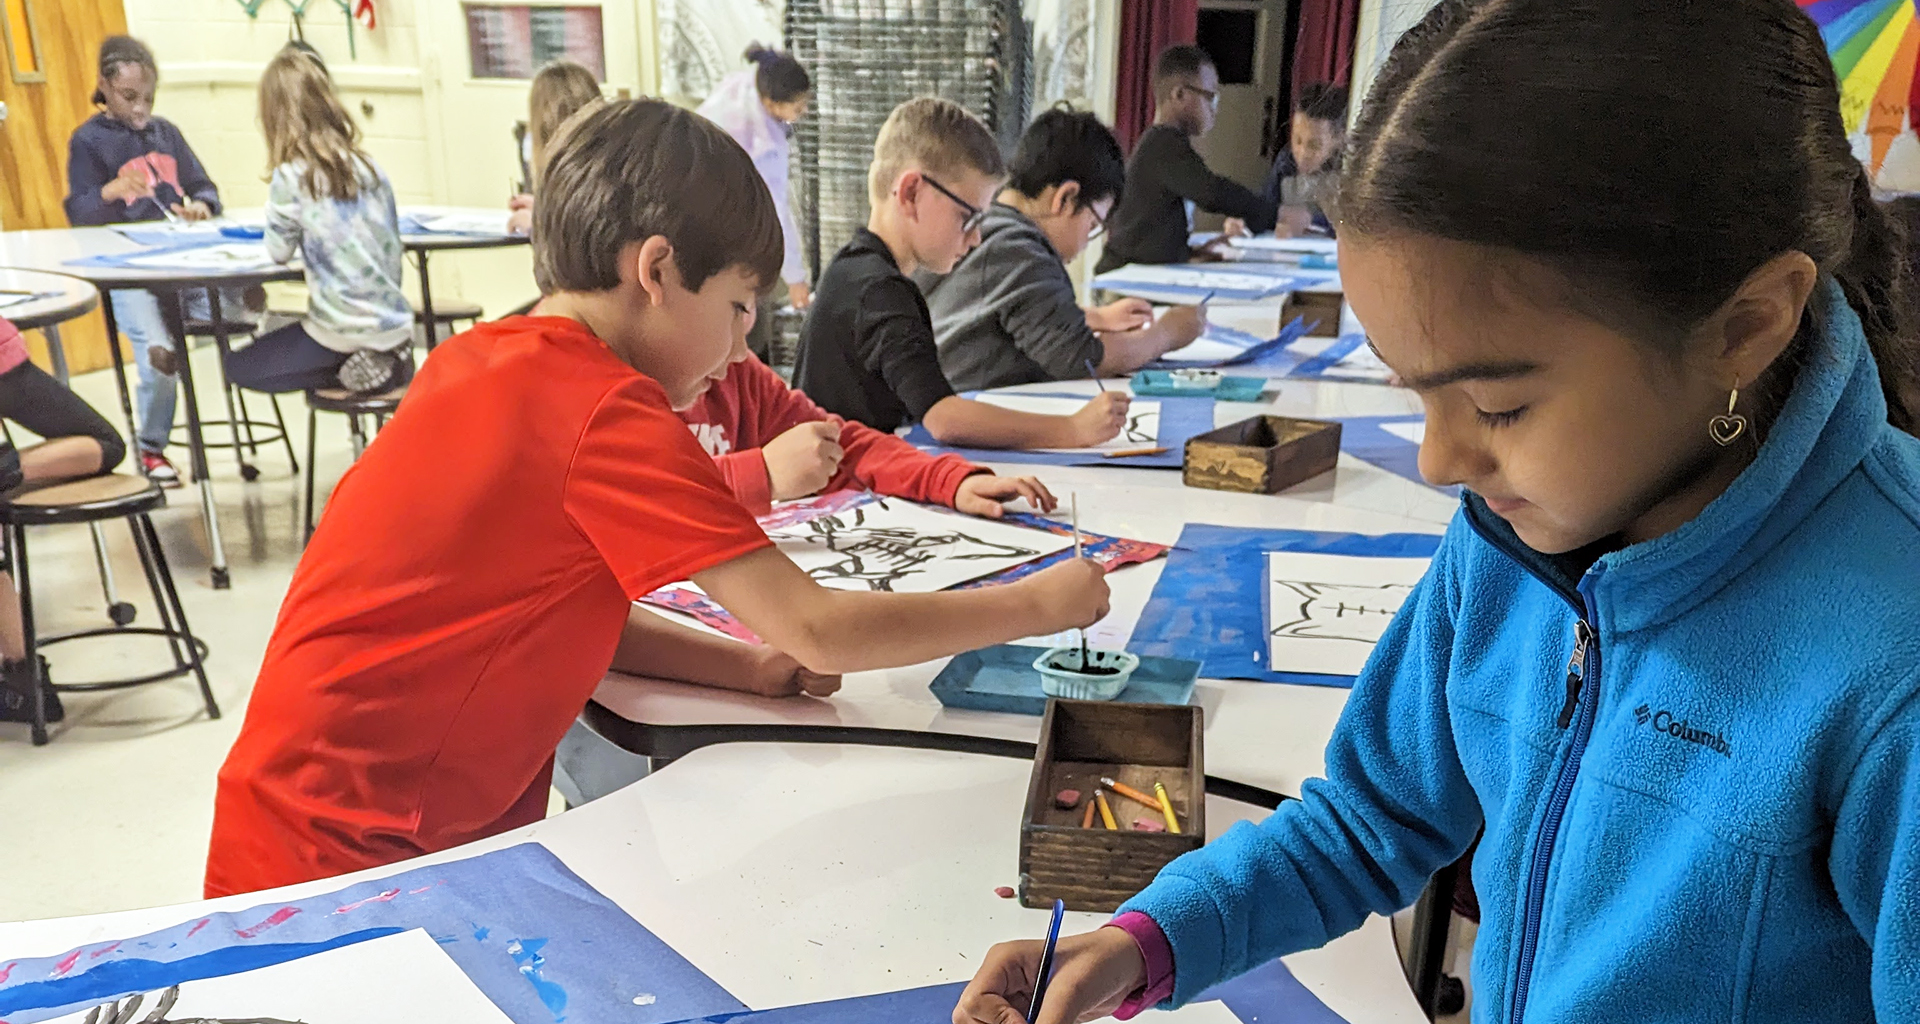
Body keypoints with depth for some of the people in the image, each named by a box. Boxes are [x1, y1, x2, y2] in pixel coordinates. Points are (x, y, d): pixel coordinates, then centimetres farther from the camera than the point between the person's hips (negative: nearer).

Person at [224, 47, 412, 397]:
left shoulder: (291, 177, -13)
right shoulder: (369, 166, 2)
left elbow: (279, 251, -4)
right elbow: (393, 246, 9)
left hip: (344, 332, -6)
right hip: (395, 325, 6)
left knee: (238, 366, 18)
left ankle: (357, 368, -2)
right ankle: (386, 361, 6)